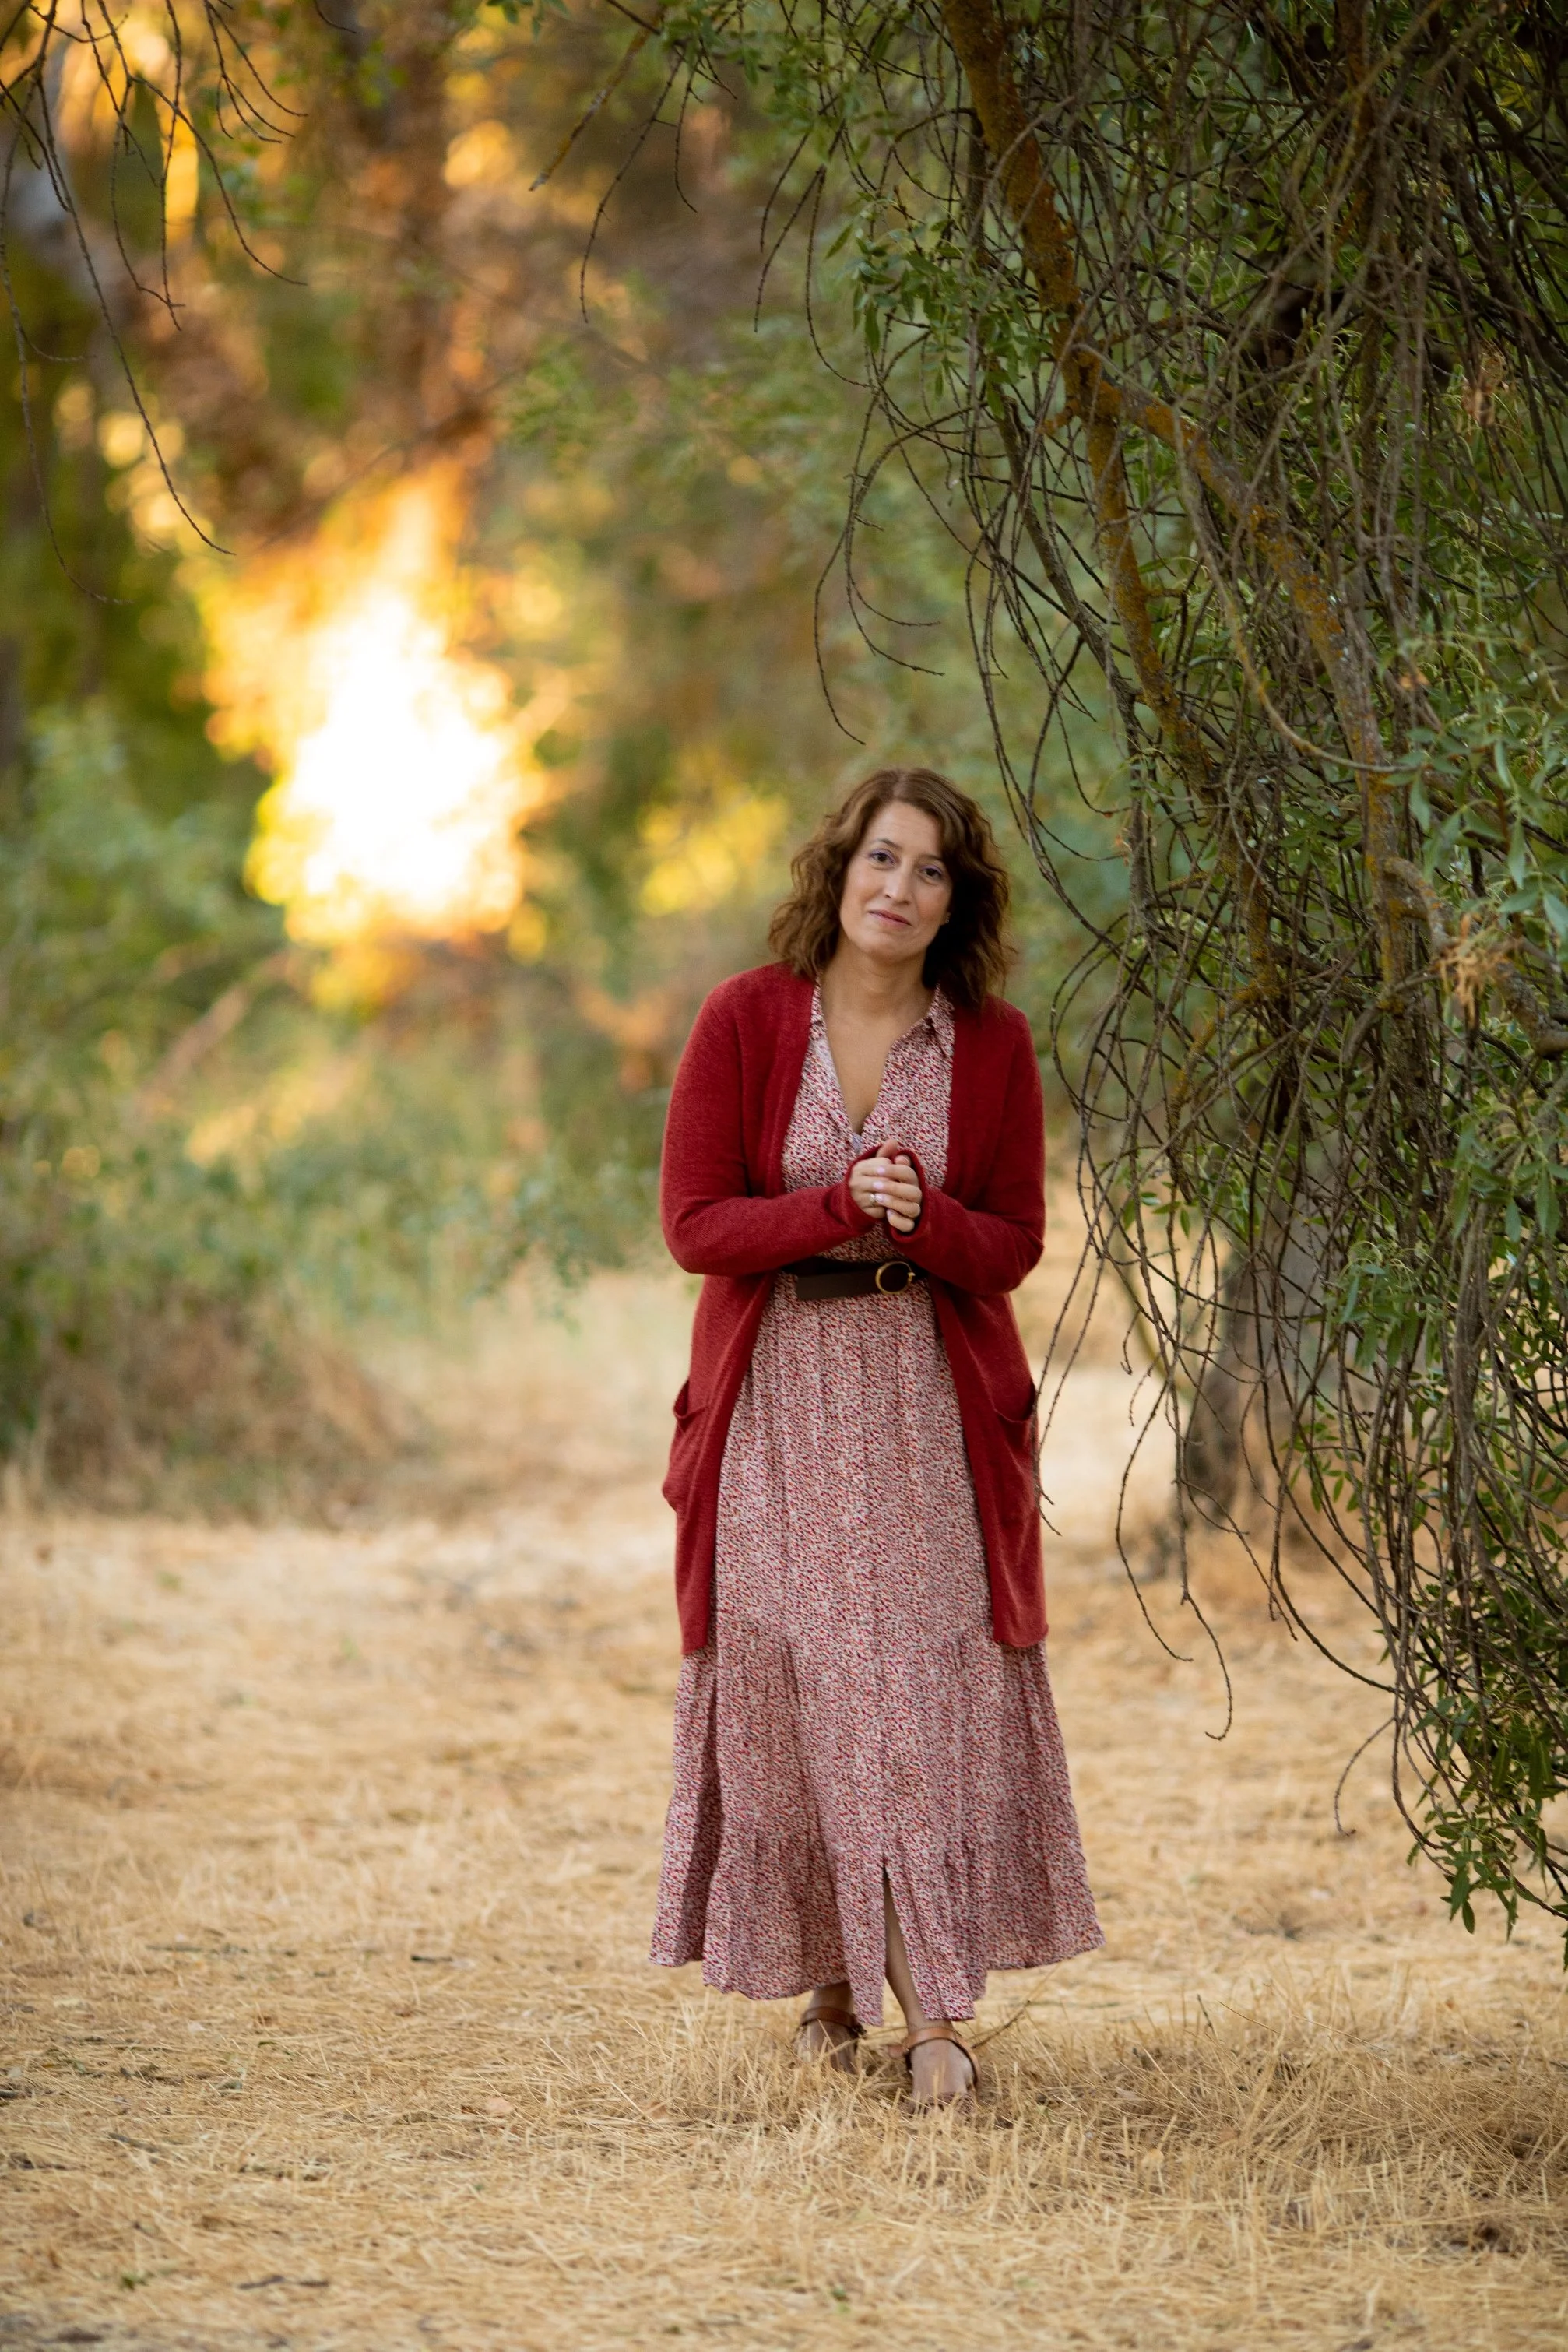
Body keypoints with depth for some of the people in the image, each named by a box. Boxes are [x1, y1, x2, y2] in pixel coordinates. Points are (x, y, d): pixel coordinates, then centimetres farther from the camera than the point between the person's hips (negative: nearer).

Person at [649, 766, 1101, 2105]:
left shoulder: (991, 1043, 1)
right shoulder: (747, 1019, -3)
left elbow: (1014, 1244, 2)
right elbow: (695, 1224, -5)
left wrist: (922, 1218, -19)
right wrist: (842, 1208, -19)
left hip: (932, 1402, 0)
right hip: (778, 1402, 0)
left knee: (928, 1692, -5)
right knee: (791, 1689, 0)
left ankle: (934, 2011, -3)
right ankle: (831, 1982, 13)